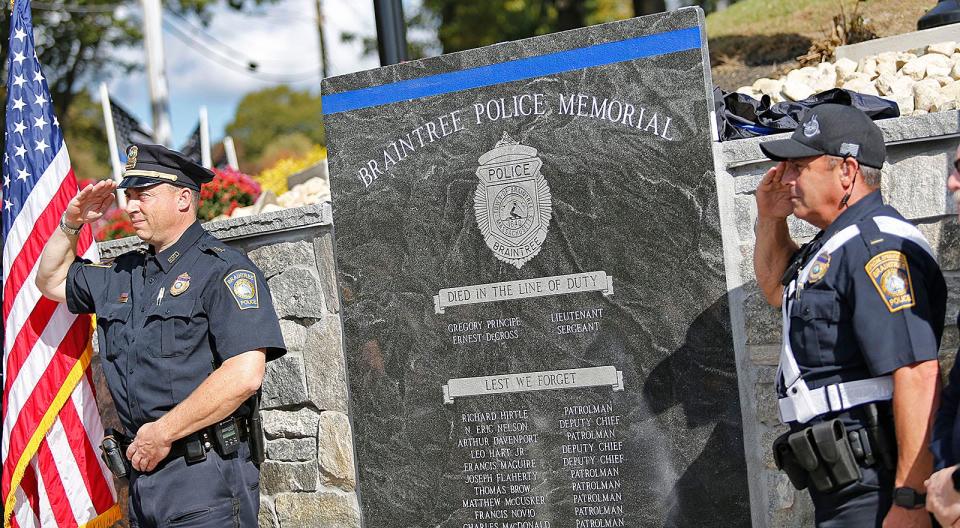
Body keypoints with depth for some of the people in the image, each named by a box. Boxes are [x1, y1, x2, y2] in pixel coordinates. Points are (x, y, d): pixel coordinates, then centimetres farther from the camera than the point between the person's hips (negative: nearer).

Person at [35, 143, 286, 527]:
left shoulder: (223, 269, -8)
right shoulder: (123, 274, 17)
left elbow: (245, 376, -20)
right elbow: (52, 282, 35)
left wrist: (162, 433, -15)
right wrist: (71, 223, 17)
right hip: (143, 471, 7)